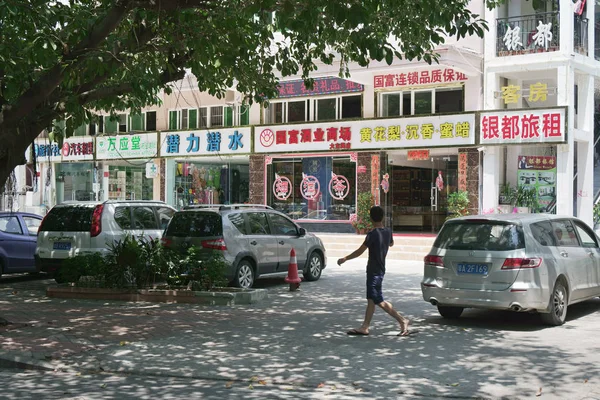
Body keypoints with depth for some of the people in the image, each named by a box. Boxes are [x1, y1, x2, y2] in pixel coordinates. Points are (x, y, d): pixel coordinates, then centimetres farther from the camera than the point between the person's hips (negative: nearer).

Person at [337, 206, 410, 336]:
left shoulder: (372, 234, -19)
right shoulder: (388, 232, 3)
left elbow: (360, 251, -14)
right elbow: (391, 243, 24)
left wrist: (345, 259, -3)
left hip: (374, 271, -8)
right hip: (380, 269, 8)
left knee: (379, 301, -6)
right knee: (371, 299, 9)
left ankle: (402, 320, -7)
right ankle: (364, 327, 12)